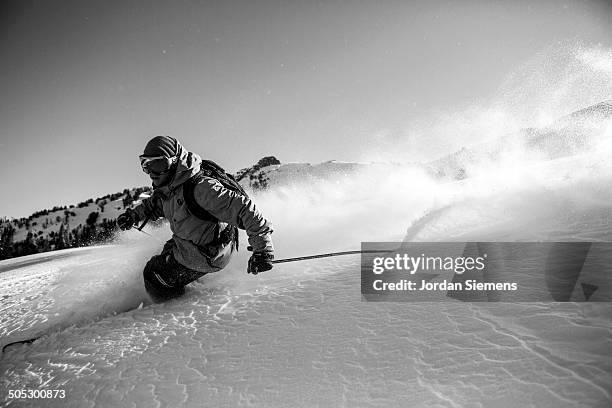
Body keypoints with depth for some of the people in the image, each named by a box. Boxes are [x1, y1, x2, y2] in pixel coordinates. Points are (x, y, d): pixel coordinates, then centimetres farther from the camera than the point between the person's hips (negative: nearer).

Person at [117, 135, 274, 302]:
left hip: (207, 256, -9)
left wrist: (262, 248, -39)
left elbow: (243, 209, -37)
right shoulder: (168, 188, -2)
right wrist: (134, 215, 6)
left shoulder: (200, 188, -33)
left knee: (154, 276, 0)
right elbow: (155, 204, 23)